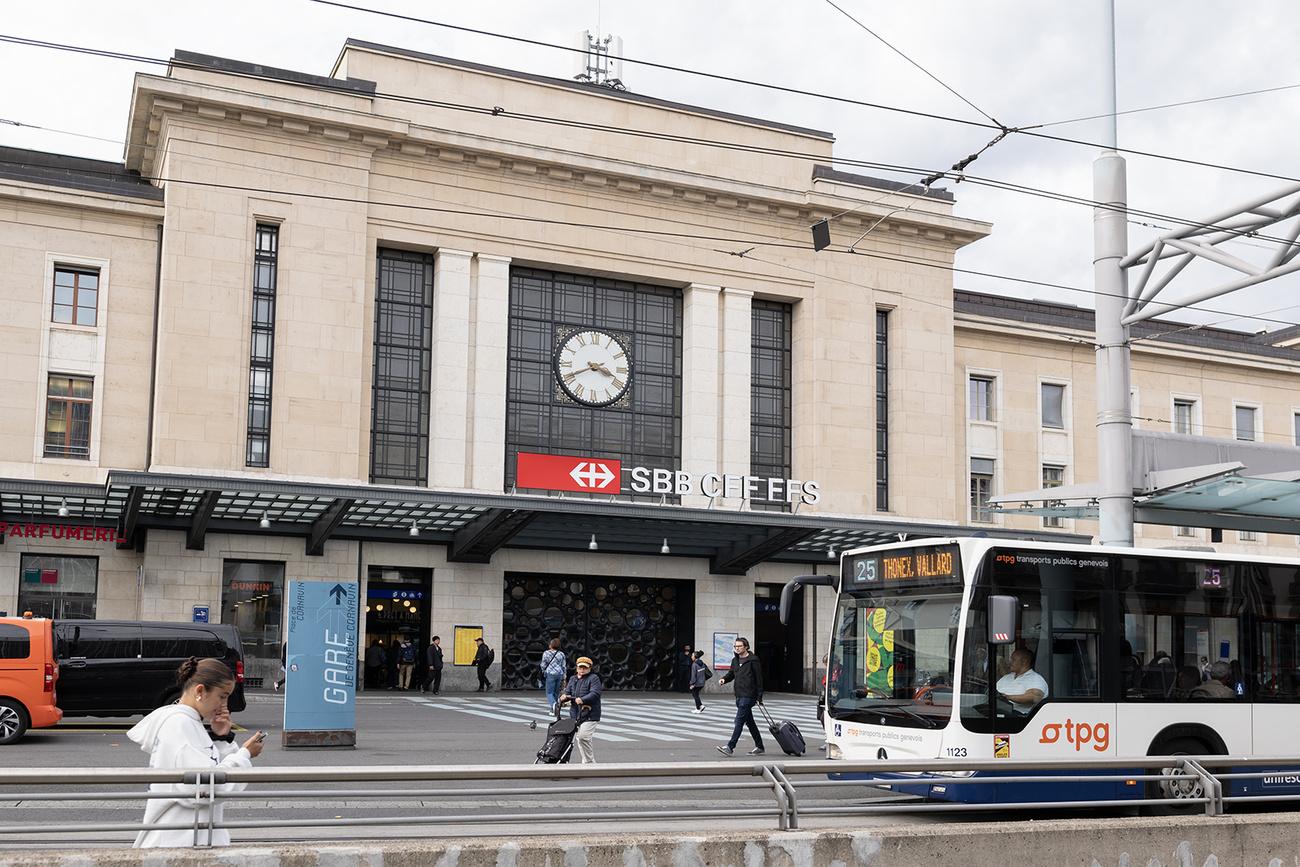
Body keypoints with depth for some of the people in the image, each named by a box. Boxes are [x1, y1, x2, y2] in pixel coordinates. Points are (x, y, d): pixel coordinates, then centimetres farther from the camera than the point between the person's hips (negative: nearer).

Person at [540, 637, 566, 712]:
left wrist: (543, 672, 21)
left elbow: (543, 665, 2)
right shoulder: (561, 654, 7)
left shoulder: (546, 653, -2)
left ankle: (553, 703, -30)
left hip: (550, 673, -4)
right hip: (560, 674, 4)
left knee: (549, 692, -2)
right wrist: (564, 678, 14)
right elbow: (564, 667, 9)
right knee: (556, 692, 11)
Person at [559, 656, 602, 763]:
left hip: (589, 715, -7)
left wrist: (582, 699, -30)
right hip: (575, 715, 7)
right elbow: (567, 692, 14)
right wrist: (564, 696, -11)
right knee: (577, 738, 6)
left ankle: (589, 762, -9)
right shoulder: (573, 679, 20)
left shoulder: (593, 678, -2)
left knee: (583, 737, -19)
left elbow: (595, 693, -16)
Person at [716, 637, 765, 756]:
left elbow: (759, 678, -8)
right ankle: (760, 747, 22)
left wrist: (759, 696, -11)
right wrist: (724, 679, 1)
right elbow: (731, 674, 23)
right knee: (749, 722, 13)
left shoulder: (753, 660, -8)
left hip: (748, 696, -8)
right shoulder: (735, 660, 13)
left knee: (739, 721, -11)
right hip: (739, 696, 8)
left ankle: (730, 747, -12)